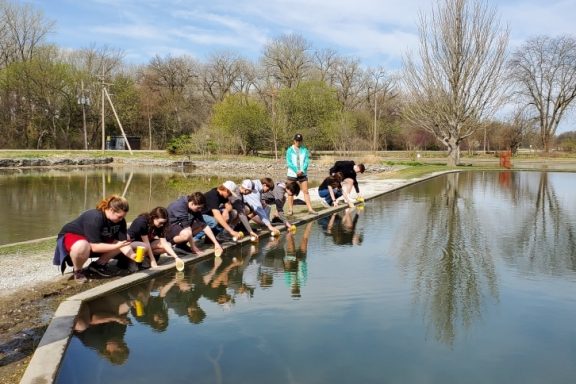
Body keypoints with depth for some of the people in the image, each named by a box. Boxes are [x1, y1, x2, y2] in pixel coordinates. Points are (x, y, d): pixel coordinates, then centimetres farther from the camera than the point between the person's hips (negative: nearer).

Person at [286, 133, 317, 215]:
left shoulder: (304, 150, 6)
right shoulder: (290, 150, -1)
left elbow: (306, 161, 1)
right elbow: (289, 162, -7)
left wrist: (302, 170, -14)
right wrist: (296, 171, -16)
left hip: (303, 174, 2)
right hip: (292, 174, -2)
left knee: (306, 191, 0)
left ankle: (310, 209, -1)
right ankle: (290, 209, 9)